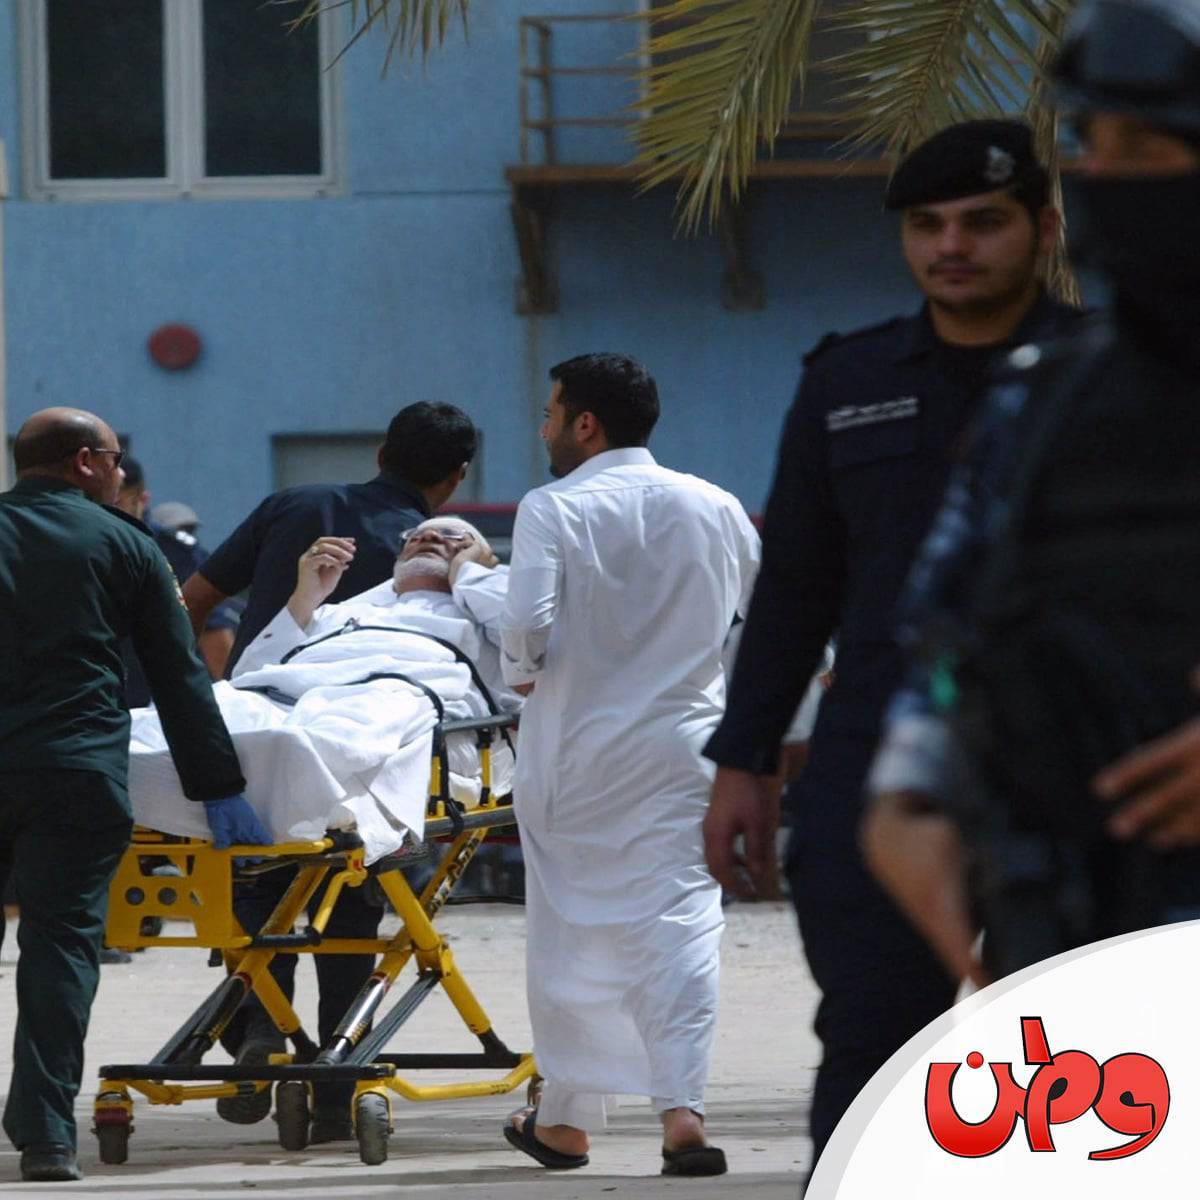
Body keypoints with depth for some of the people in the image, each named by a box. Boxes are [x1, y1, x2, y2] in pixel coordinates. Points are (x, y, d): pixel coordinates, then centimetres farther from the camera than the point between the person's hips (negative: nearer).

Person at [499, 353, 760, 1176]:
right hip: (683, 747, 2)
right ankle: (683, 1109, -17)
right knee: (679, 919, -2)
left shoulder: (556, 510, -9)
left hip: (576, 751, -2)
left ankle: (567, 1120, 18)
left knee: (572, 929, 10)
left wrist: (523, 673, 1)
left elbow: (528, 621, -19)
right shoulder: (716, 510, 5)